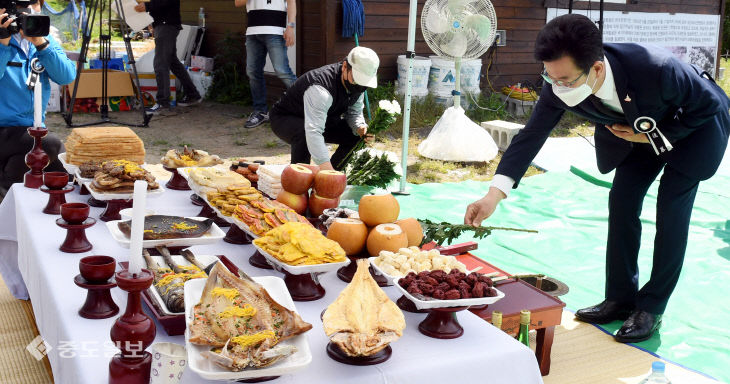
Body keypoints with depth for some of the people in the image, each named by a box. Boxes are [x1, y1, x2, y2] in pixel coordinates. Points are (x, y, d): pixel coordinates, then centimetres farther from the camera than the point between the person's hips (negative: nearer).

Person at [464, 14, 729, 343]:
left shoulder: (656, 69, -42)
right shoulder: (559, 86, -29)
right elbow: (531, 135, -25)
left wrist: (652, 136, -24)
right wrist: (493, 195, -35)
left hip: (694, 125, -5)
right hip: (642, 129, 5)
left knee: (671, 210, -10)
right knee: (622, 201, -1)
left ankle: (651, 307, 0)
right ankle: (621, 298, 11)